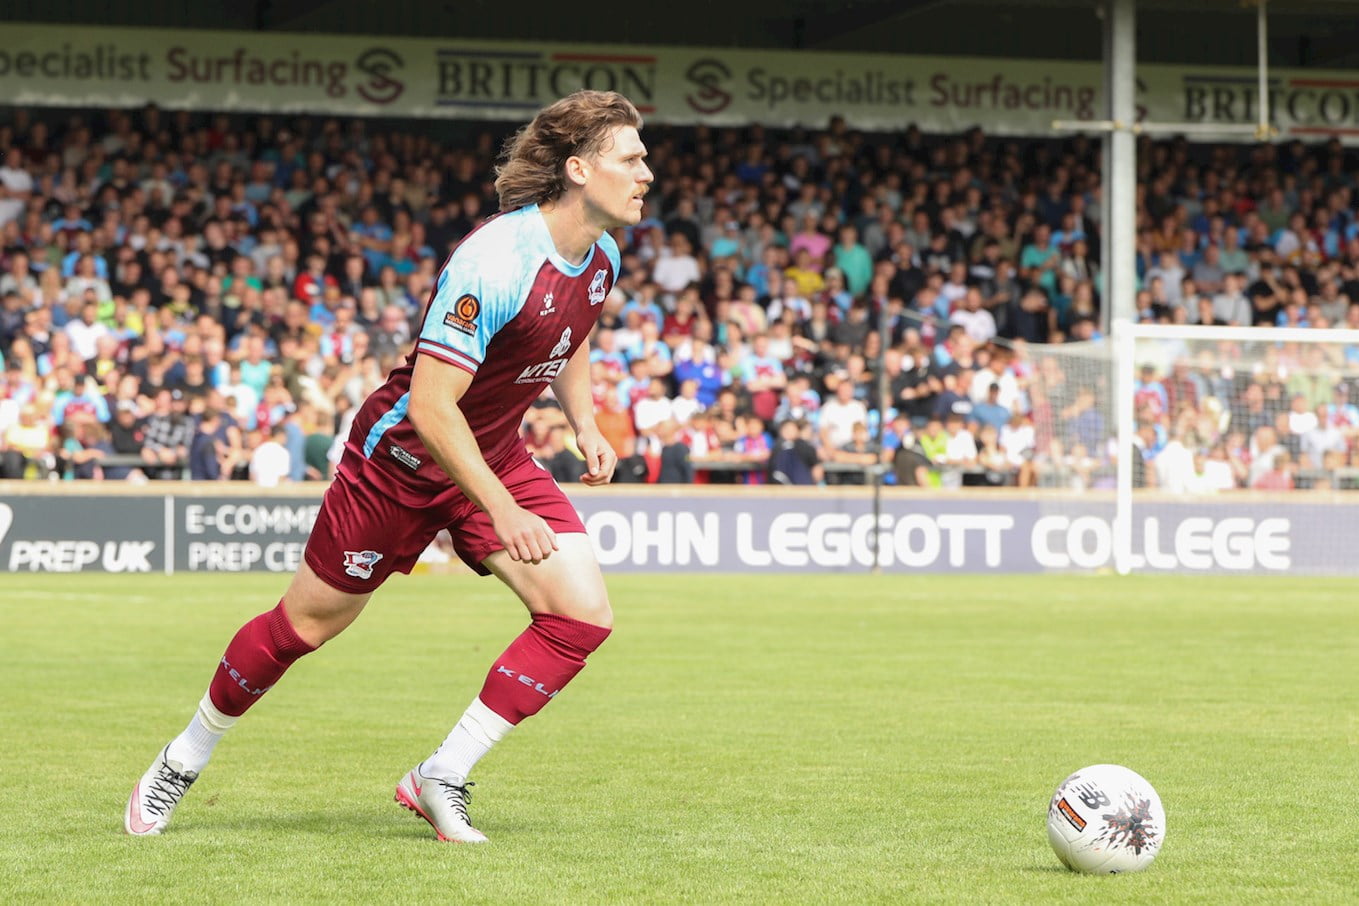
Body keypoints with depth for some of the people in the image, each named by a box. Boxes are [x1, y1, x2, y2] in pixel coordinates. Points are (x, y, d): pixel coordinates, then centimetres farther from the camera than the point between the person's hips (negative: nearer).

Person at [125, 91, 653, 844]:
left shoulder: (601, 257, -4)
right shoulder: (493, 262, -31)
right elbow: (431, 407, -32)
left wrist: (585, 427, 2)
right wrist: (502, 510, -34)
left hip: (497, 455, 7)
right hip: (403, 453, -7)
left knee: (582, 615, -11)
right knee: (307, 624, 6)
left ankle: (441, 781, -1)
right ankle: (181, 763, 30)